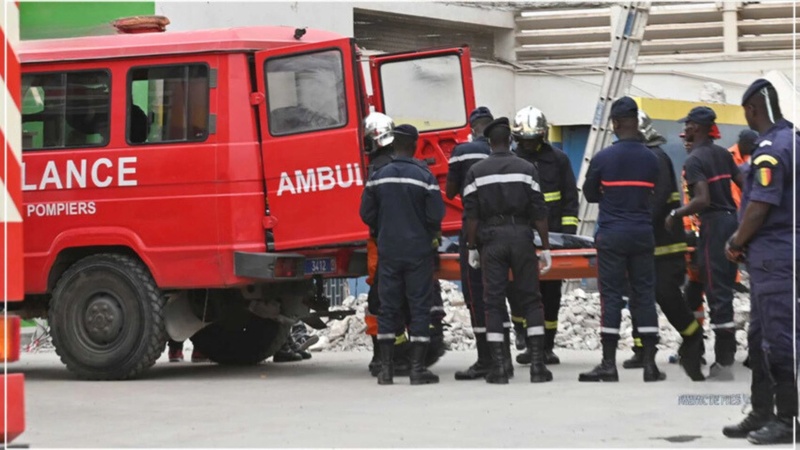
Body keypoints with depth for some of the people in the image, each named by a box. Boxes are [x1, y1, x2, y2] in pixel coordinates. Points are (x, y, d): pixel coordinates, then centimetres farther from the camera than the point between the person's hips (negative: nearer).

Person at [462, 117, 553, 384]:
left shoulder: (476, 172, 3)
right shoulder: (526, 169, 1)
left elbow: (471, 214, 0)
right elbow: (539, 212, -2)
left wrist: (472, 247, 6)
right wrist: (545, 247, 3)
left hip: (491, 239, 0)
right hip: (521, 236, 0)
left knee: (494, 302, 3)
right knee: (531, 300, 5)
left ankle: (498, 368, -1)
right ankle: (537, 365, -2)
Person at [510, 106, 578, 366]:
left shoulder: (558, 160, 6)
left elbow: (570, 198, 6)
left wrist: (568, 231, -2)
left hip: (552, 236, 1)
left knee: (551, 293, 5)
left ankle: (547, 346, 11)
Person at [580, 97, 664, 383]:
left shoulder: (603, 158, -8)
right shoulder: (651, 159, 0)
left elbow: (590, 194, 4)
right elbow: (653, 196, 8)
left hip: (612, 234, -3)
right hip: (642, 234, 3)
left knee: (611, 296, 0)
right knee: (644, 295, 7)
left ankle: (609, 365, -1)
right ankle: (650, 364, 7)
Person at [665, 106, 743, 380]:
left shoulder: (694, 160, -12)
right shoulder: (723, 154, 12)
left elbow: (702, 200, -22)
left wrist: (675, 215, -11)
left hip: (713, 224, -8)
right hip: (732, 221, 8)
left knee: (716, 292, -6)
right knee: (725, 288, 14)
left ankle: (724, 362, -7)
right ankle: (727, 352, 18)